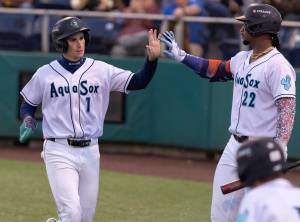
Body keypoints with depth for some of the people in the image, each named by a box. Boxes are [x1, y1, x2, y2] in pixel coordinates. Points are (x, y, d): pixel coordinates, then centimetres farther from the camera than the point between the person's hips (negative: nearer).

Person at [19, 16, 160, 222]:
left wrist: (152, 60, -22)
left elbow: (137, 82, -5)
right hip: (59, 151, -3)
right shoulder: (45, 74, 1)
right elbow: (28, 104, 13)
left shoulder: (101, 70, 2)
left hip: (90, 152, 3)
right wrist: (28, 121, -8)